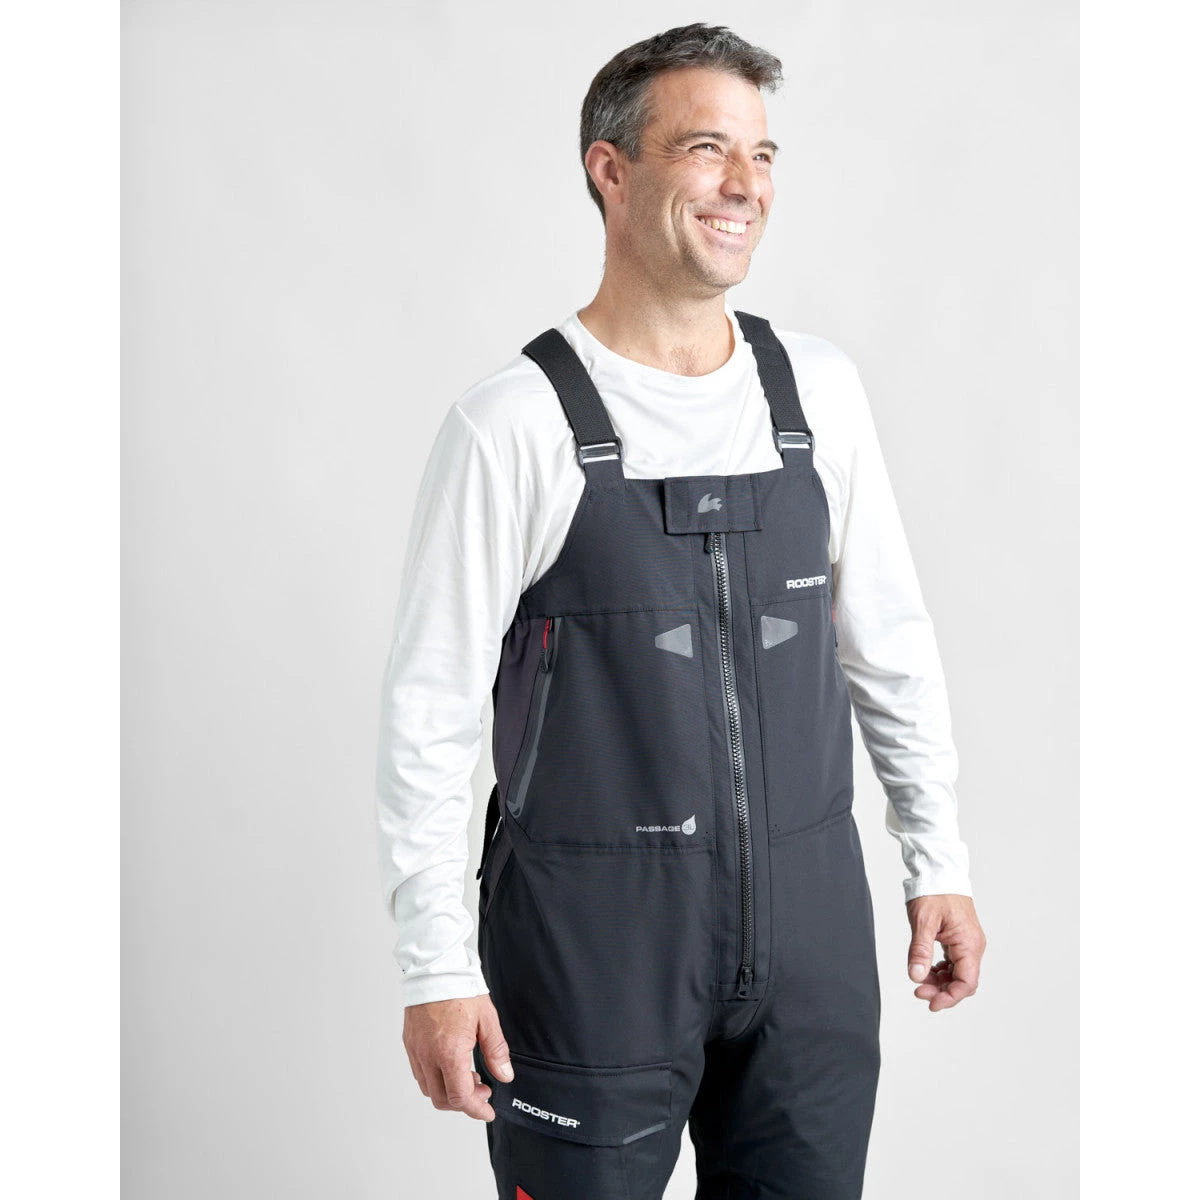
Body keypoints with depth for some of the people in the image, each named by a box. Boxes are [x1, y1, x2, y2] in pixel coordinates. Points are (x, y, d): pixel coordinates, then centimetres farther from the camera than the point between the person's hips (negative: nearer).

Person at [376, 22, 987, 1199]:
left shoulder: (819, 387, 3)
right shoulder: (515, 424, -11)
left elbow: (890, 639, 11)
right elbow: (430, 707, -9)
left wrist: (937, 861, 12)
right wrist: (436, 968, -10)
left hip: (810, 930, 5)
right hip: (588, 939, -4)